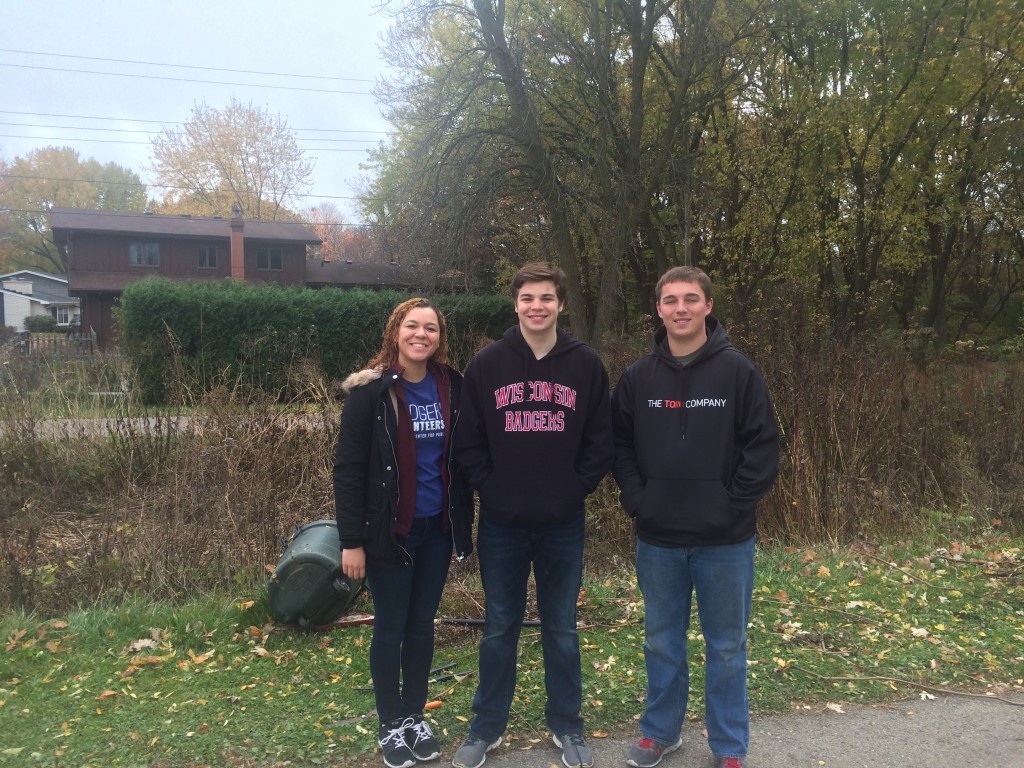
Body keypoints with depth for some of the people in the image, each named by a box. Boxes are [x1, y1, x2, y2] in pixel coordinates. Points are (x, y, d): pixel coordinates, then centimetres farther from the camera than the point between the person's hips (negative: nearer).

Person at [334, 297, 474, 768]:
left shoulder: (451, 387, 2)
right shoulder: (371, 390, -11)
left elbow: (460, 458, 9)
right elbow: (348, 467, -11)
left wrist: (464, 522, 8)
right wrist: (352, 540, -14)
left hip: (437, 530, 4)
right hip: (389, 532, -4)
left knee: (422, 625, 15)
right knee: (390, 629, 8)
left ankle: (415, 717, 33)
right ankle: (390, 725, 27)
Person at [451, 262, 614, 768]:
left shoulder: (586, 365, -1)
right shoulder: (486, 365, -3)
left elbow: (600, 442, 1)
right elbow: (468, 441, -1)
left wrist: (575, 490, -6)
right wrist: (490, 488, -7)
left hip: (563, 524, 0)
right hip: (501, 523, 0)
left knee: (561, 629, 13)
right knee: (499, 628, 13)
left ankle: (567, 726, 31)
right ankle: (486, 727, 31)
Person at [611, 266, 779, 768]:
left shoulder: (738, 372, -6)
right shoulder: (638, 377, 2)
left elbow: (764, 448, -6)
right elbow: (618, 443, 7)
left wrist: (733, 503, -12)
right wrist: (635, 499, -3)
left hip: (725, 540, -2)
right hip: (657, 539, 2)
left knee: (727, 647, 12)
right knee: (662, 642, 17)